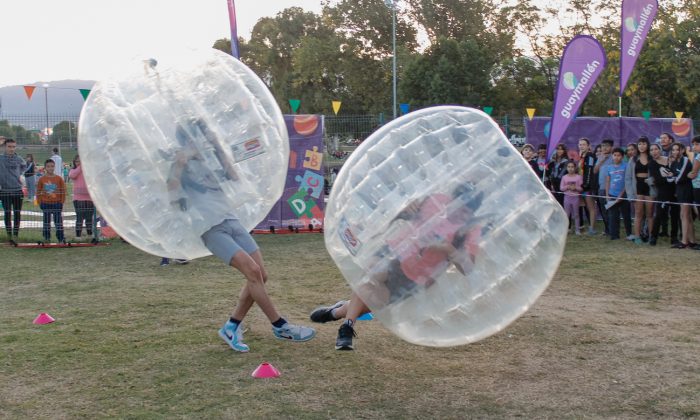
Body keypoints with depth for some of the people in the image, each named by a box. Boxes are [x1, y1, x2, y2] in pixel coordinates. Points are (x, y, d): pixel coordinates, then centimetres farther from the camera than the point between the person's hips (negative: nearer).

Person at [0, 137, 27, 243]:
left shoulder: (19, 159, 4)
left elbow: (24, 166, 26)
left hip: (17, 190, 2)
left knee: (17, 214, 2)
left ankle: (15, 235, 7)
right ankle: (9, 235, 7)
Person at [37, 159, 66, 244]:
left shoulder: (59, 179, -3)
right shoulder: (42, 179, 0)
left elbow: (63, 191, 1)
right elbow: (38, 192, 5)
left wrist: (61, 202, -2)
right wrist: (40, 203, 1)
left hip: (56, 204, -1)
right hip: (45, 204, 1)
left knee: (58, 222, 1)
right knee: (46, 222, 9)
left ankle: (61, 239, 5)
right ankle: (47, 238, 17)